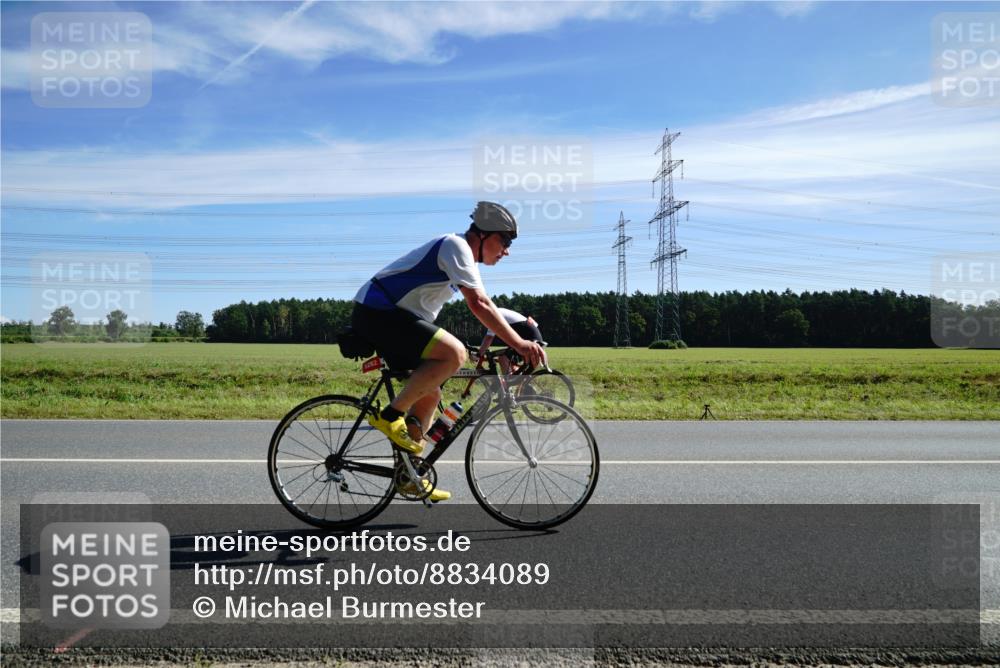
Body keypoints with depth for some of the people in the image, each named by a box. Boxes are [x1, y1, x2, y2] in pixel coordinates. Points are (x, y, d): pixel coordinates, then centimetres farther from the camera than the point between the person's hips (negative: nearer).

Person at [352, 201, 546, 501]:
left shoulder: (467, 260, 17)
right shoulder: (456, 246, -15)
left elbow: (483, 307, 20)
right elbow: (479, 305, -25)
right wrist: (518, 344, -28)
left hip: (383, 315, 10)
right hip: (376, 311, -10)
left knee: (429, 394, 11)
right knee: (454, 353, -27)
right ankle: (390, 415, -15)